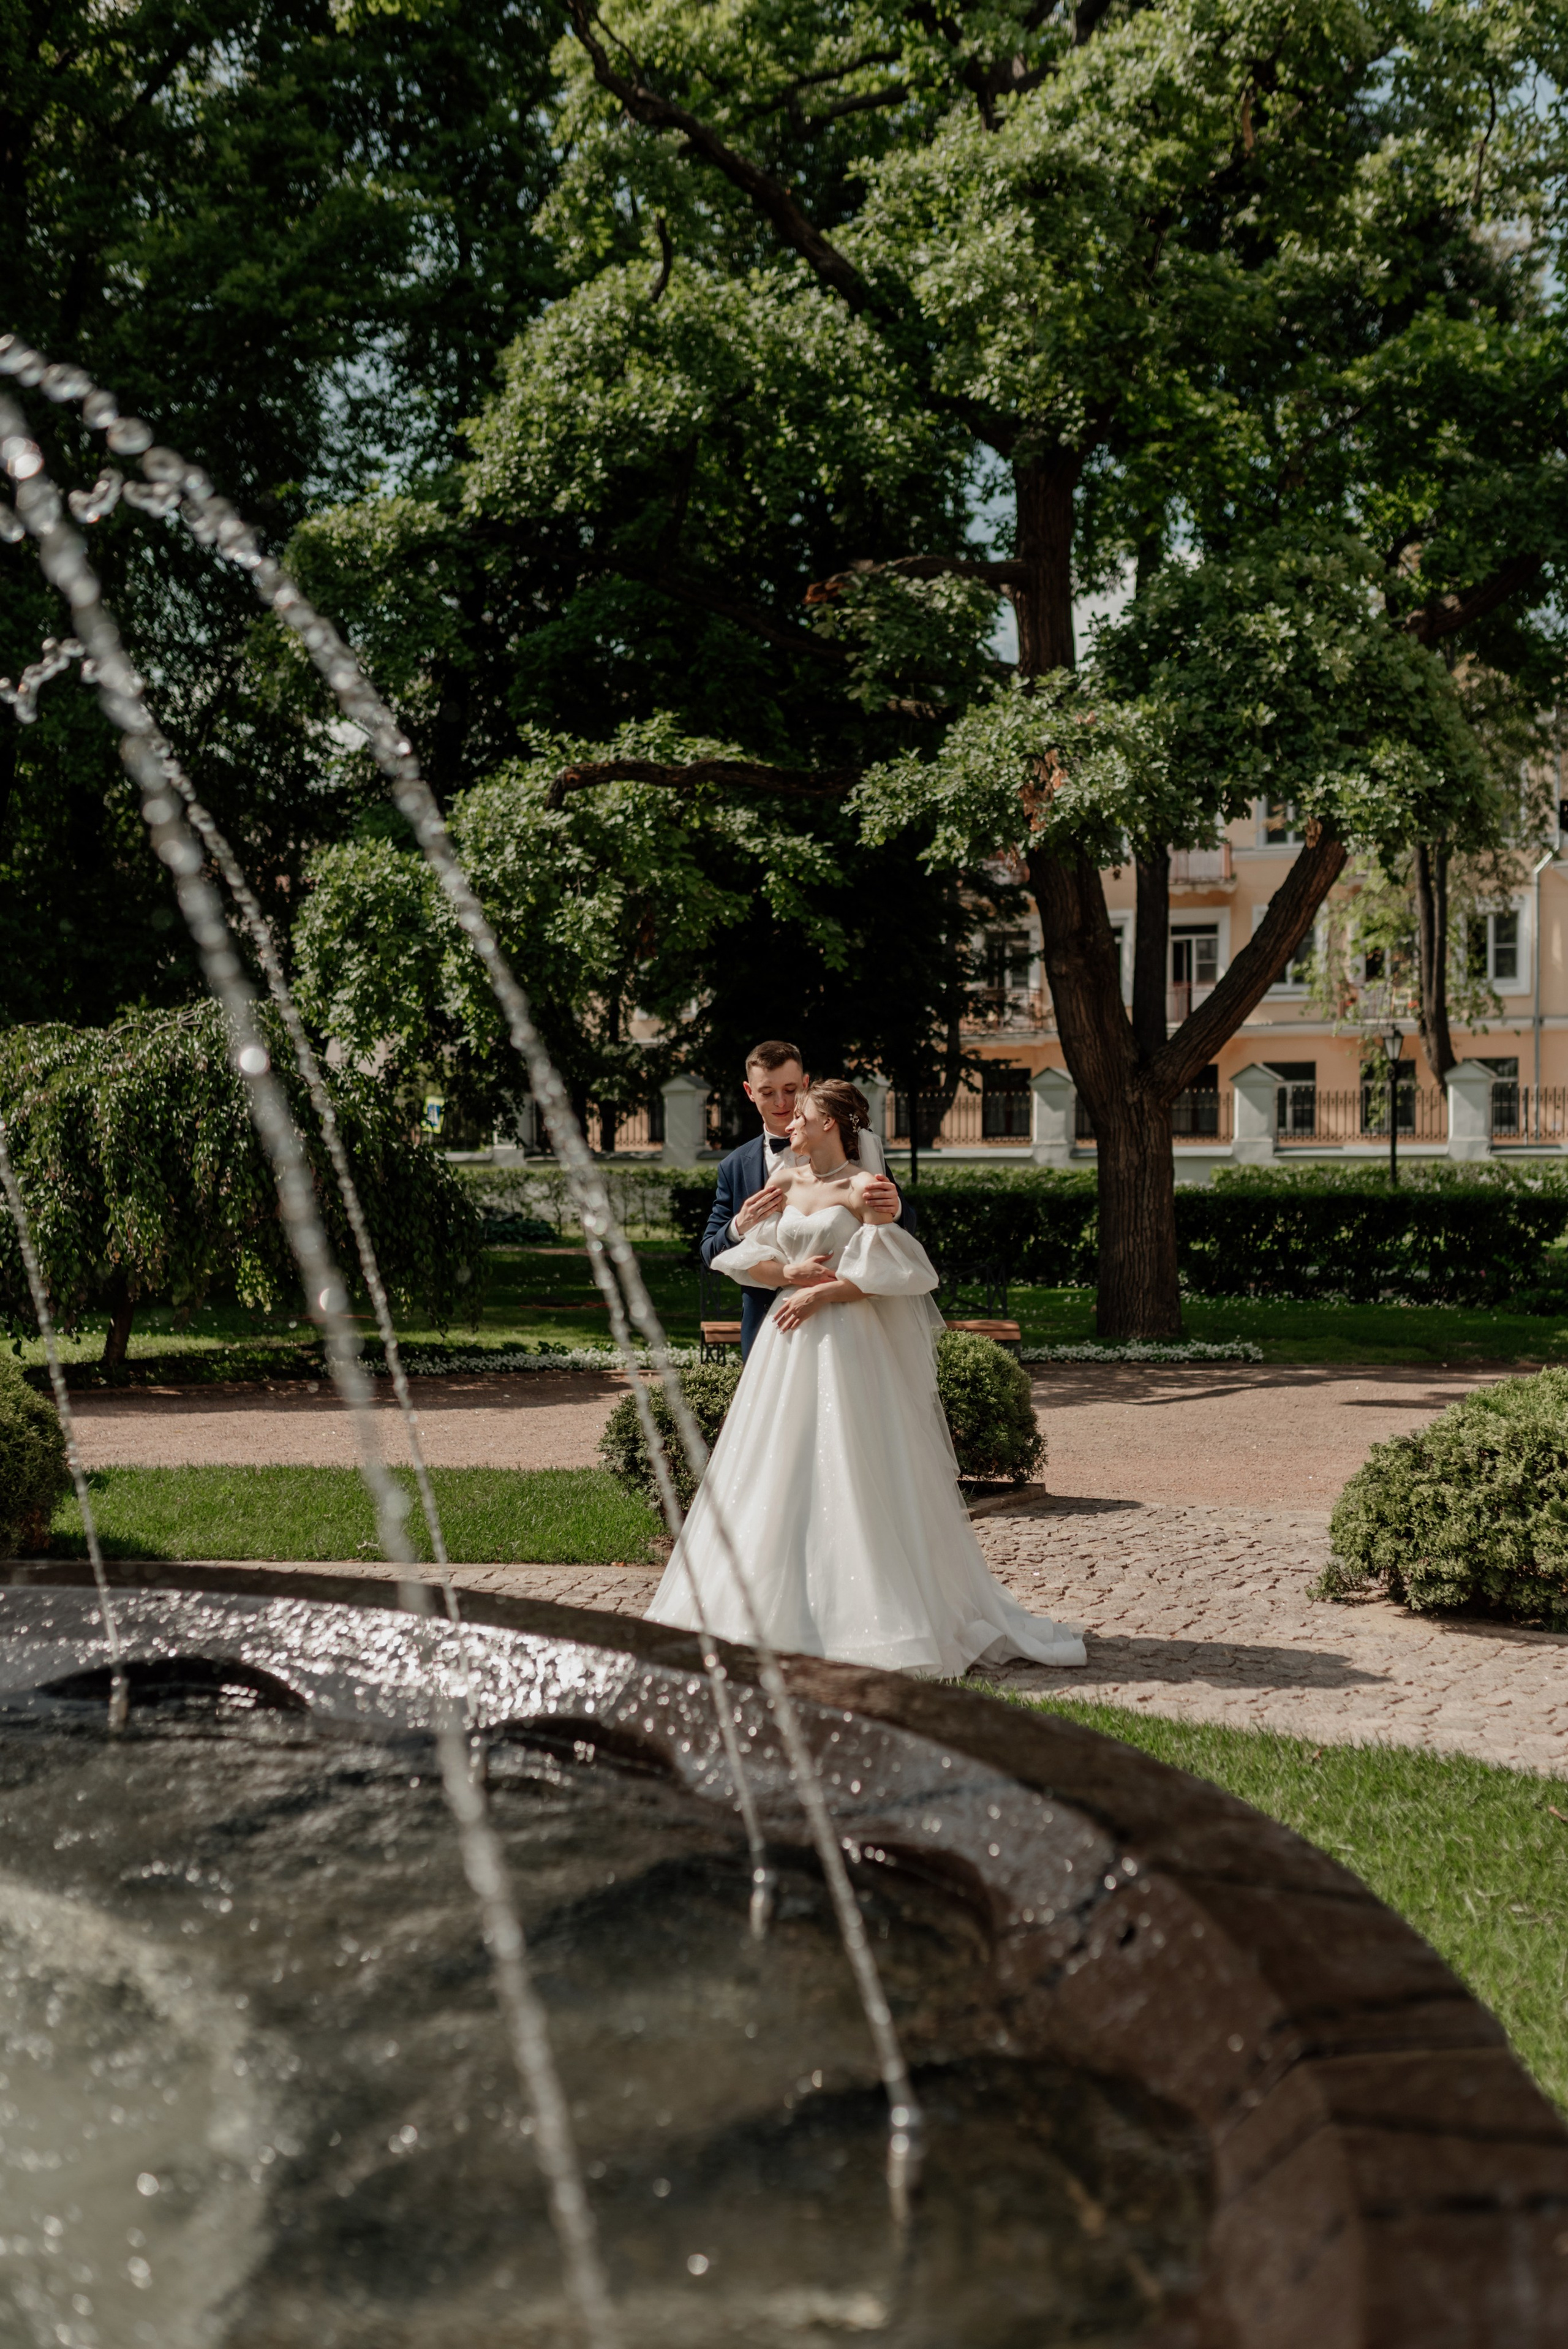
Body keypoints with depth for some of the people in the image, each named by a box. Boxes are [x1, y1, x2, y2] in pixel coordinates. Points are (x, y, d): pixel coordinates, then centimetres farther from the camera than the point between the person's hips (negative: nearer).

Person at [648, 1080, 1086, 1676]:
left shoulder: (863, 1188, -5)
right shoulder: (783, 1181, 11)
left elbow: (888, 1271, -11)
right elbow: (749, 1258, 10)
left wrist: (821, 1294, -13)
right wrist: (792, 1273, -8)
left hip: (848, 1343, -6)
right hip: (787, 1342, 6)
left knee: (854, 1475, -5)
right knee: (778, 1474, 6)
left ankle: (867, 1615, 1)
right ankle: (780, 1610, 14)